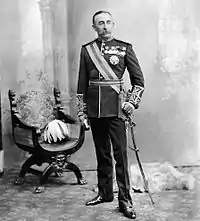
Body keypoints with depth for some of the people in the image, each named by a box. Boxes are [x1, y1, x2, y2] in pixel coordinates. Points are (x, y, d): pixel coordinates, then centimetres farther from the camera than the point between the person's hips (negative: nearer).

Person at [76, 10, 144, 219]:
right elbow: (82, 83, 9)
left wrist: (132, 101, -6)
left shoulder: (125, 48, 2)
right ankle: (104, 193, 25)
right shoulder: (86, 49, 8)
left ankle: (125, 200, 4)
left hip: (115, 108, -3)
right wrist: (81, 111, 6)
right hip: (94, 109, 3)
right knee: (101, 153, 12)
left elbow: (138, 79, 5)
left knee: (120, 153, -4)